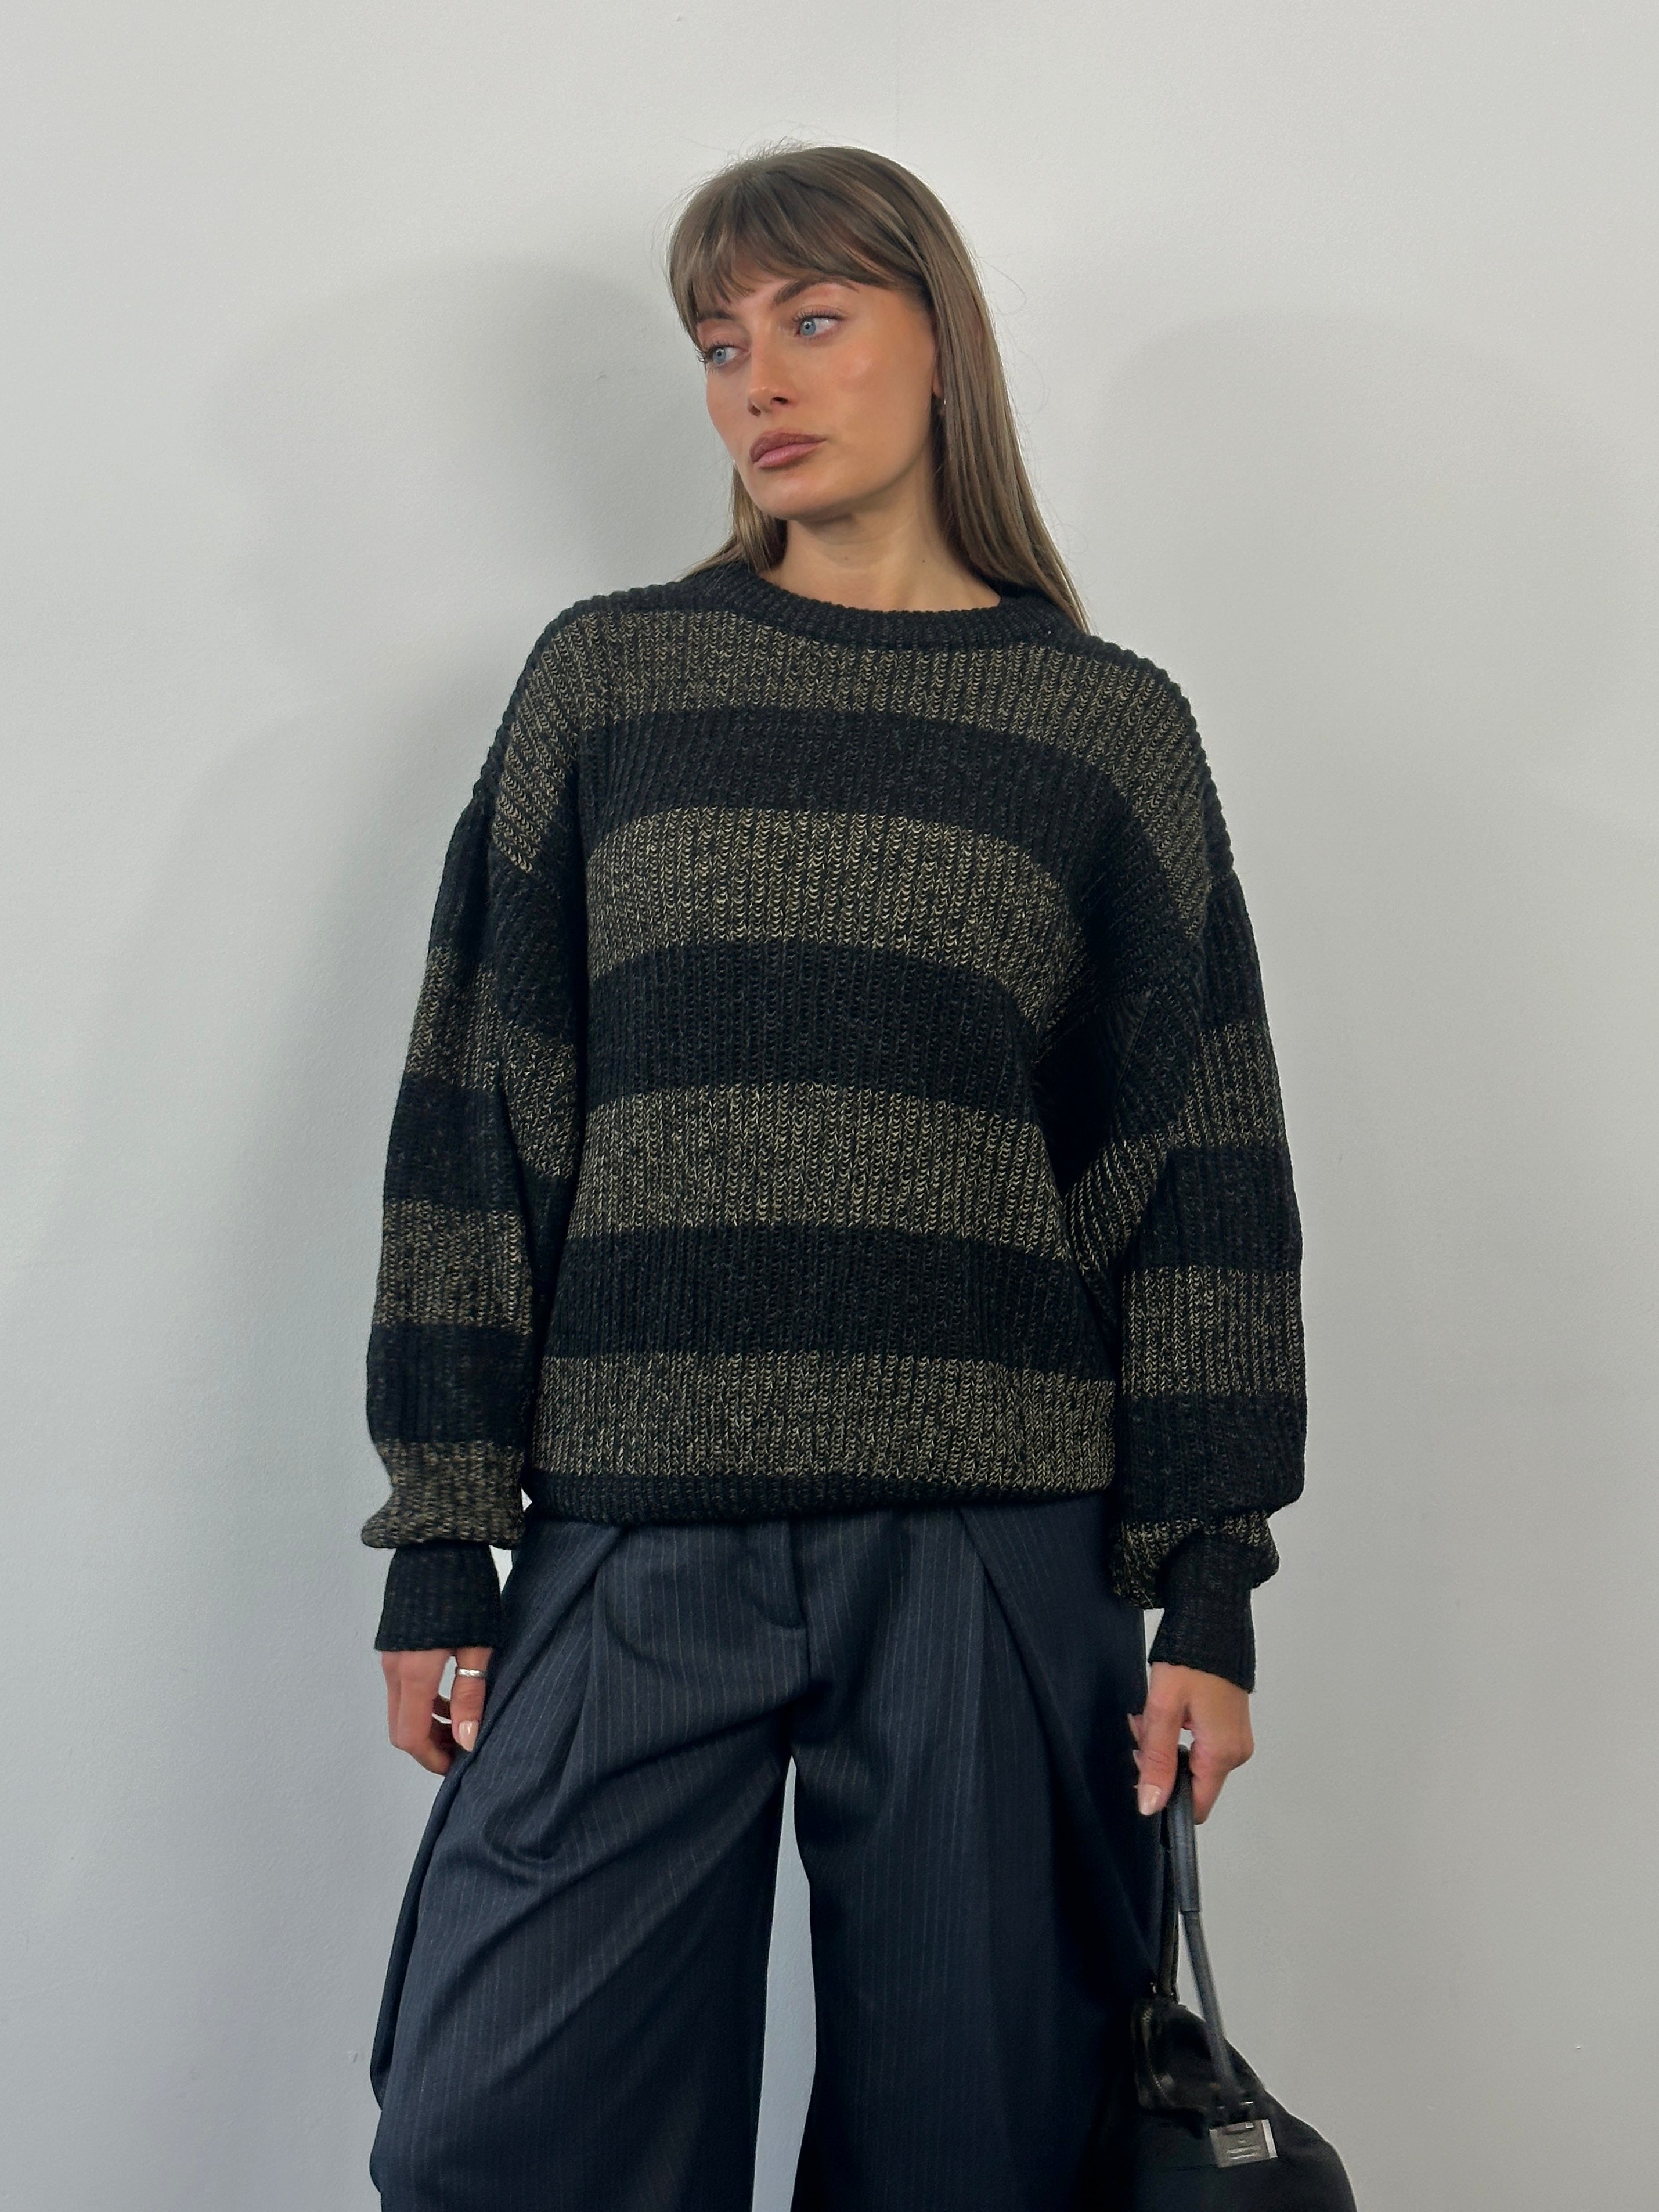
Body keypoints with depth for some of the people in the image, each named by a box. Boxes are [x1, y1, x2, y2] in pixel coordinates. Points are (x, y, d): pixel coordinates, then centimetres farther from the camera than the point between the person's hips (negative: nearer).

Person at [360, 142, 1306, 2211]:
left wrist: (1207, 1583, 0)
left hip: (1001, 1547, 0)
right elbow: (474, 1112, 5)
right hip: (634, 1537, 1)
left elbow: (1201, 1162, 5)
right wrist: (439, 1545, 1)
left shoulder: (1109, 723, 7)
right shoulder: (606, 676, 9)